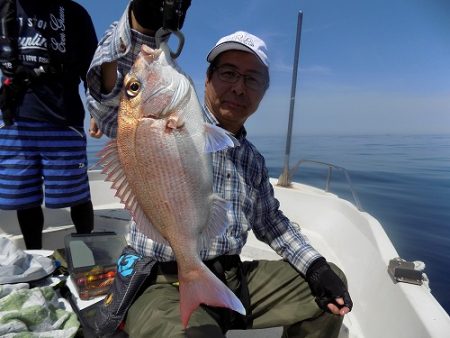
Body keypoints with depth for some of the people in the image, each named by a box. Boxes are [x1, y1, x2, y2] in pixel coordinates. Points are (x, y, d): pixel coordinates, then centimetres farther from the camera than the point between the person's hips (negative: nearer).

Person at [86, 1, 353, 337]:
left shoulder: (254, 161, 10)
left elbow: (270, 221, 18)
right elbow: (111, 101, -28)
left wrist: (316, 267, 7)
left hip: (232, 281, 6)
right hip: (163, 286, -5)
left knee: (332, 283, 8)